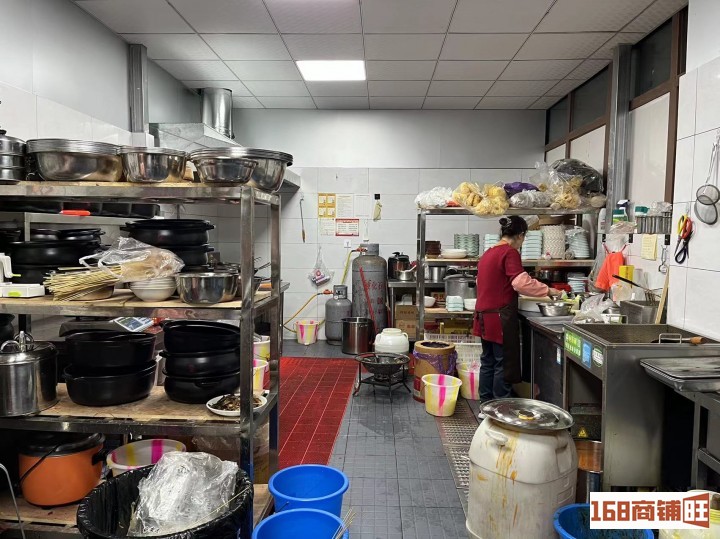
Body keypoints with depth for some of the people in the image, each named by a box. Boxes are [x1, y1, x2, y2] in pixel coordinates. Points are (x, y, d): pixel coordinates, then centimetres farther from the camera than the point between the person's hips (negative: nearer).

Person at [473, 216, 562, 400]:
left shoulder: (488, 253, 15)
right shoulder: (510, 252, -12)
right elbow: (521, 282, -23)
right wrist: (547, 290, -12)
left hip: (484, 315, 9)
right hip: (501, 317, -9)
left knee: (488, 362, 14)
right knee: (504, 364, 0)